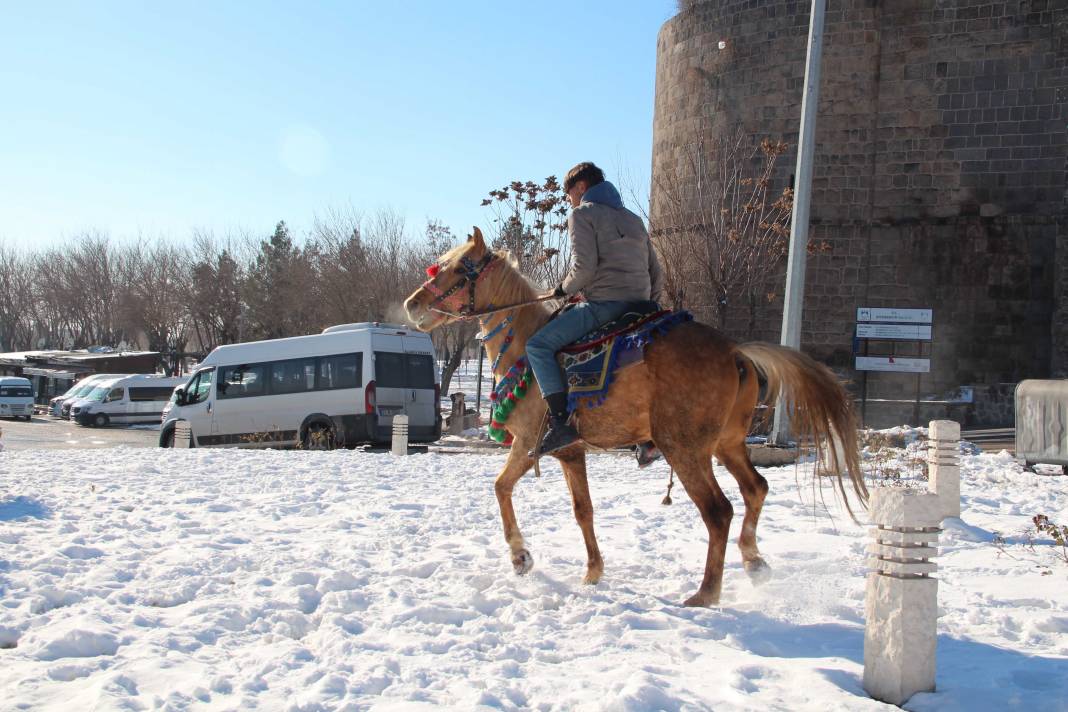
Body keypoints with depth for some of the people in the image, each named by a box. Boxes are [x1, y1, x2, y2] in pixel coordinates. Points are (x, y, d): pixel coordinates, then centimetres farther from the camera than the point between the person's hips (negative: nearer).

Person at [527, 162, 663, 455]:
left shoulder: (582, 214, 1)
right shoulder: (634, 220, 26)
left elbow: (584, 266, -13)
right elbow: (657, 275, 22)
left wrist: (565, 289, 4)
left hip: (604, 303, -9)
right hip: (639, 305, 9)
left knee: (538, 345, -7)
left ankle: (562, 422, -21)